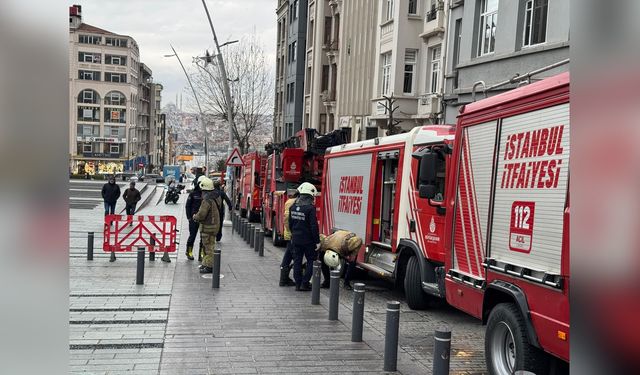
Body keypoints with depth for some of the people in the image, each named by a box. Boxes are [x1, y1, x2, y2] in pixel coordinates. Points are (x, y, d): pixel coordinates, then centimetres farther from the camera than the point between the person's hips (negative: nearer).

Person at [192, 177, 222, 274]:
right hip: (215, 223, 9)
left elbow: (201, 215, -24)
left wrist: (195, 217, -1)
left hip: (208, 226, -9)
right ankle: (205, 263, 30)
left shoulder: (207, 200, -24)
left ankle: (209, 266, 3)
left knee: (209, 246, -2)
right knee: (207, 245, 20)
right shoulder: (217, 196, 4)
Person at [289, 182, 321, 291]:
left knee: (297, 261, 12)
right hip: (308, 240, -6)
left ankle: (298, 284, 15)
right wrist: (317, 241, -12)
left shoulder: (293, 206, 4)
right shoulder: (310, 208, -18)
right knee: (311, 260, 8)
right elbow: (314, 226, -18)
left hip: (296, 239, 6)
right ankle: (305, 283, 4)